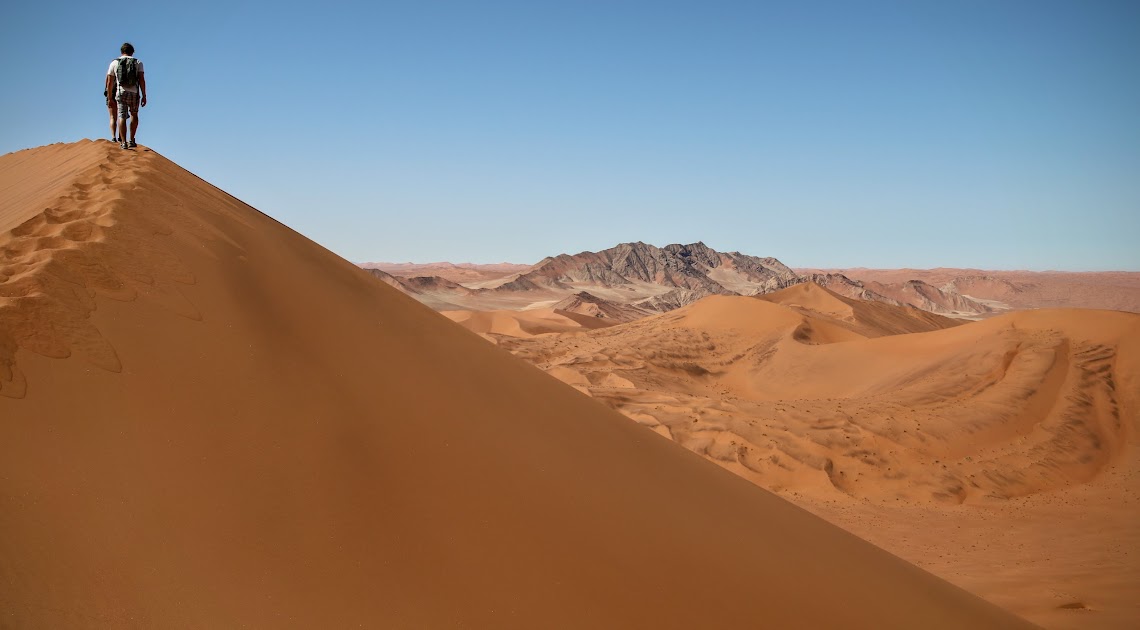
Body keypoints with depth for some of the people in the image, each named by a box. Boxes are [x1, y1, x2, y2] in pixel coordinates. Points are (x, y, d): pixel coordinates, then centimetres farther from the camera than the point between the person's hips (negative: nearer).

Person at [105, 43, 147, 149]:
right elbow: (142, 80, -3)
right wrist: (144, 96, -1)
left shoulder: (114, 63, 11)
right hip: (134, 93, 0)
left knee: (122, 117, 0)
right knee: (134, 115, 19)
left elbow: (109, 83, 9)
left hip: (121, 93, 0)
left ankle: (123, 142, -11)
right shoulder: (138, 63, 8)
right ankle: (131, 140, 16)